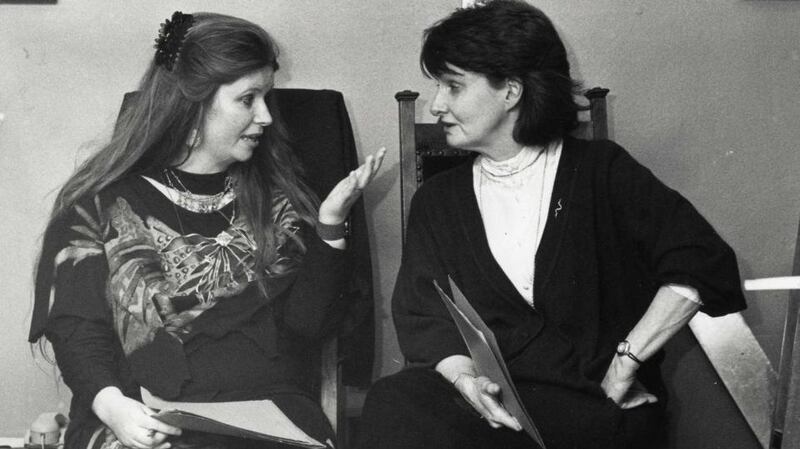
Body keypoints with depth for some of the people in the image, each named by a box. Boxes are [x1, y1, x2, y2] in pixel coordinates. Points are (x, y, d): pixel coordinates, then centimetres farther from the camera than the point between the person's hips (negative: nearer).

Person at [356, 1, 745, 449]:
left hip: (593, 408, -3)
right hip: (483, 397, 3)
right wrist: (463, 375, -15)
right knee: (394, 403, -31)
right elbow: (420, 317, 7)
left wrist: (625, 363, -10)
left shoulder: (600, 171, 5)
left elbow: (704, 262, -4)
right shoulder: (436, 199, 16)